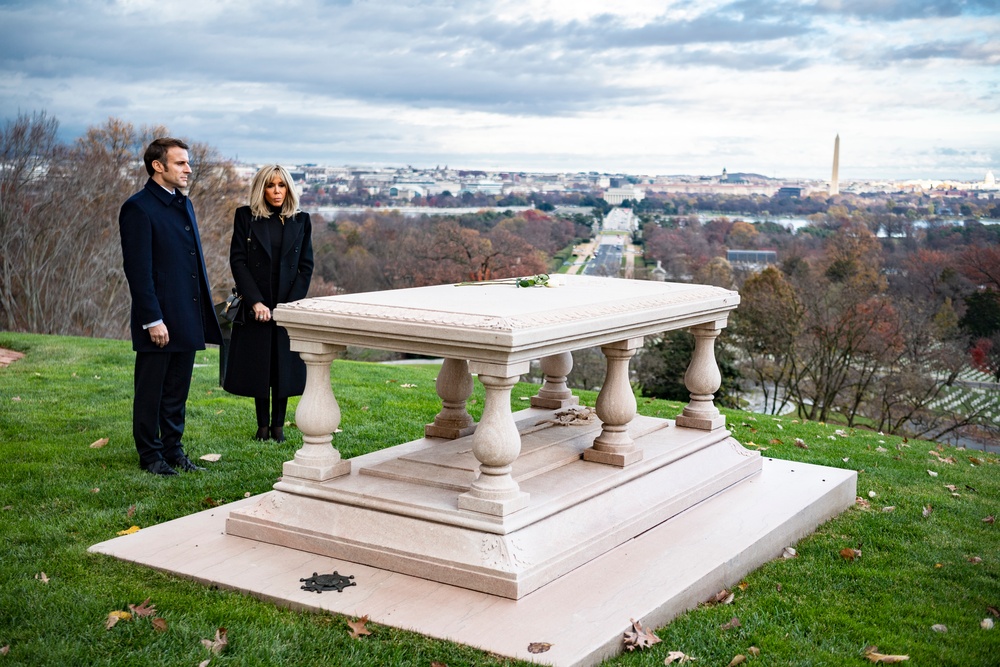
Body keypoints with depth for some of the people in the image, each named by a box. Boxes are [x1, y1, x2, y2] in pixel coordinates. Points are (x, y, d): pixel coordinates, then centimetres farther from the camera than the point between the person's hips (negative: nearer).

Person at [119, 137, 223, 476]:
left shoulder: (183, 204, 15)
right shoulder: (138, 208, -11)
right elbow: (138, 270, -16)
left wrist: (203, 313, 15)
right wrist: (153, 320, -19)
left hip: (187, 319, 8)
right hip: (159, 320, -8)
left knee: (177, 391, 15)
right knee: (150, 392, 5)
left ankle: (173, 450, 25)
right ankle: (150, 454, 16)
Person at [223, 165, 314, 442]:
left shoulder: (301, 221, 5)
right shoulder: (245, 216, 0)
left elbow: (306, 266, 3)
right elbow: (237, 261, -5)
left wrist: (290, 304, -9)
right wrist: (256, 301, -14)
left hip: (288, 305, 1)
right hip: (256, 305, -1)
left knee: (284, 365, 4)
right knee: (258, 365, 4)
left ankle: (278, 424, 13)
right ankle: (263, 424, 14)